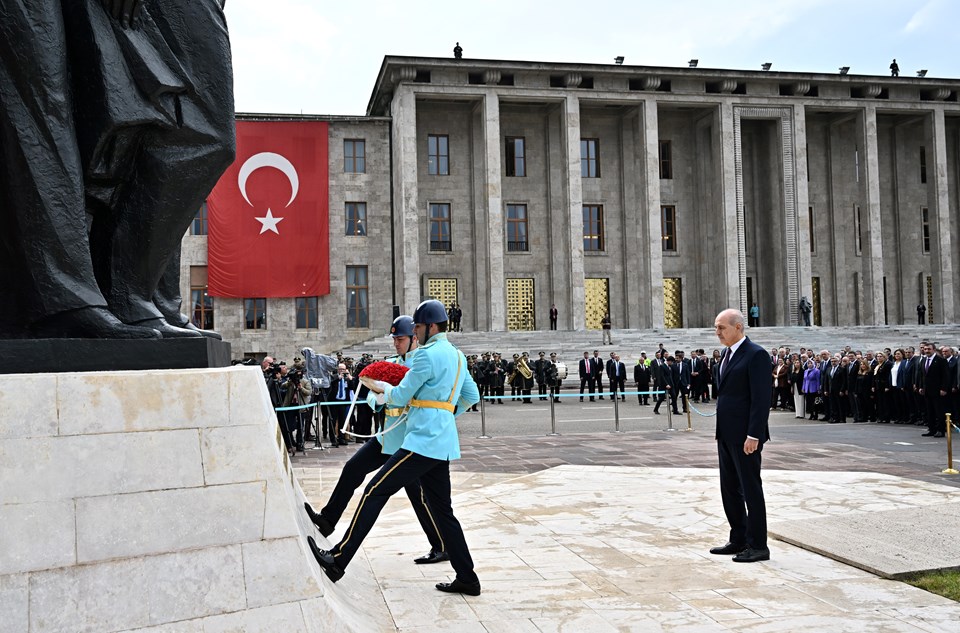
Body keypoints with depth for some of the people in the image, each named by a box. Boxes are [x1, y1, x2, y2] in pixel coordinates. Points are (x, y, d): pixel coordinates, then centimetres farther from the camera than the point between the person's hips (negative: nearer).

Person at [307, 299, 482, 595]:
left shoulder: (428, 354, -11)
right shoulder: (458, 356, 17)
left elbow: (401, 396, -7)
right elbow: (472, 396, 25)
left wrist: (384, 392, 13)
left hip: (423, 441, -9)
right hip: (444, 445, 9)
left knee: (375, 492, -7)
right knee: (442, 510, 13)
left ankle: (338, 560, -6)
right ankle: (467, 578, 14)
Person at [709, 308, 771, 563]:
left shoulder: (756, 355, -13)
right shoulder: (728, 354, 14)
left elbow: (761, 399, -18)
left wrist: (753, 435, -22)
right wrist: (721, 431, 15)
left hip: (744, 436, -9)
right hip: (726, 434, 9)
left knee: (751, 489, 0)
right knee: (730, 489, 14)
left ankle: (758, 546, 10)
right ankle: (739, 540, 25)